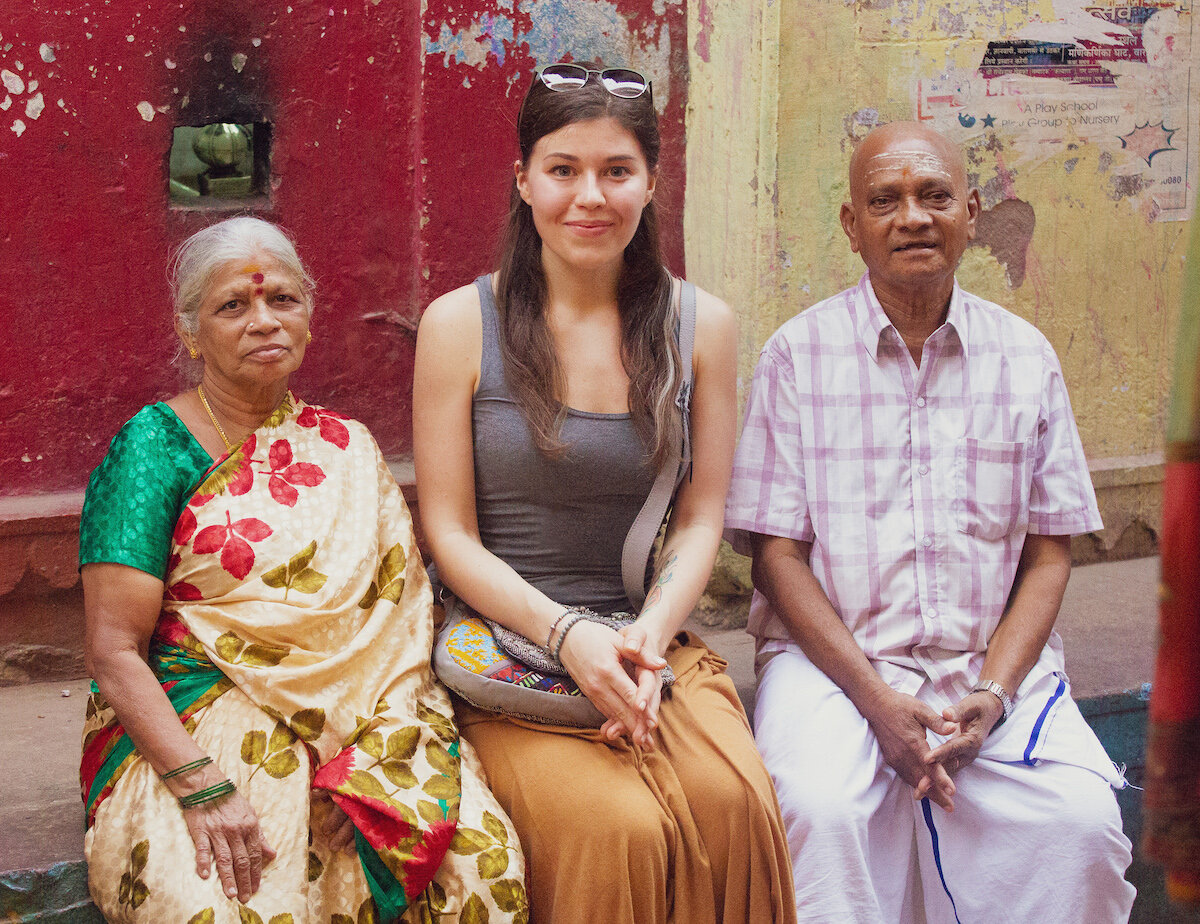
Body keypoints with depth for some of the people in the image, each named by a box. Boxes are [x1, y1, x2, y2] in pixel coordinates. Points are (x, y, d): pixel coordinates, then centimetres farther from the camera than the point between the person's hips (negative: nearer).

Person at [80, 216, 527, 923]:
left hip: (358, 725, 3)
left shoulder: (347, 447, 13)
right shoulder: (156, 445, -1)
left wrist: (372, 758, -13)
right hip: (192, 731, -3)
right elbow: (114, 651, -8)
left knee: (485, 863, -23)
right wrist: (201, 787, -22)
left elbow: (405, 605, 5)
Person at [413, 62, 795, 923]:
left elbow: (700, 521, 6)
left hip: (656, 643, 2)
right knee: (619, 828, -28)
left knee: (733, 802, -28)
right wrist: (567, 633, -16)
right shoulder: (460, 325, -1)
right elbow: (450, 535, -2)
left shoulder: (701, 325, 6)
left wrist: (645, 640, -12)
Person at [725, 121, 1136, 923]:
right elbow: (776, 551, -2)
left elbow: (1048, 554, 8)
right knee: (821, 810, -31)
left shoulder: (1025, 357, 8)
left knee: (1082, 822, -23)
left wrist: (995, 692, -8)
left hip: (994, 660, 2)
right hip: (833, 655, -2)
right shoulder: (799, 354, 1)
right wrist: (876, 699, -13)